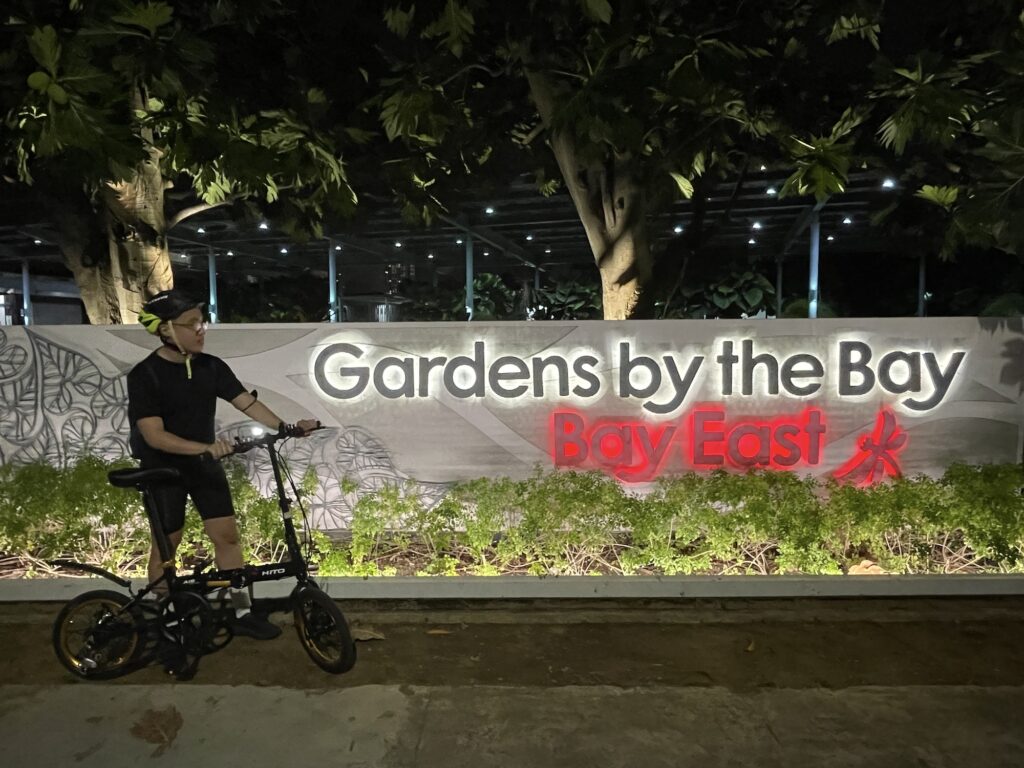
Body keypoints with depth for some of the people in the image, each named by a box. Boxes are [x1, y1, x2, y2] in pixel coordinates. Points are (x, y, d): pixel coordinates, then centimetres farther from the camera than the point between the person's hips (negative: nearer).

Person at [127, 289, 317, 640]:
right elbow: (154, 436, -27)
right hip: (163, 467, -4)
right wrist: (206, 447, -40)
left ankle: (241, 612, 14)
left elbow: (247, 403, -9)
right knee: (167, 544, 7)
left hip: (204, 463, 4)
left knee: (227, 533, 3)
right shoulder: (145, 375, -20)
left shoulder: (211, 366, -5)